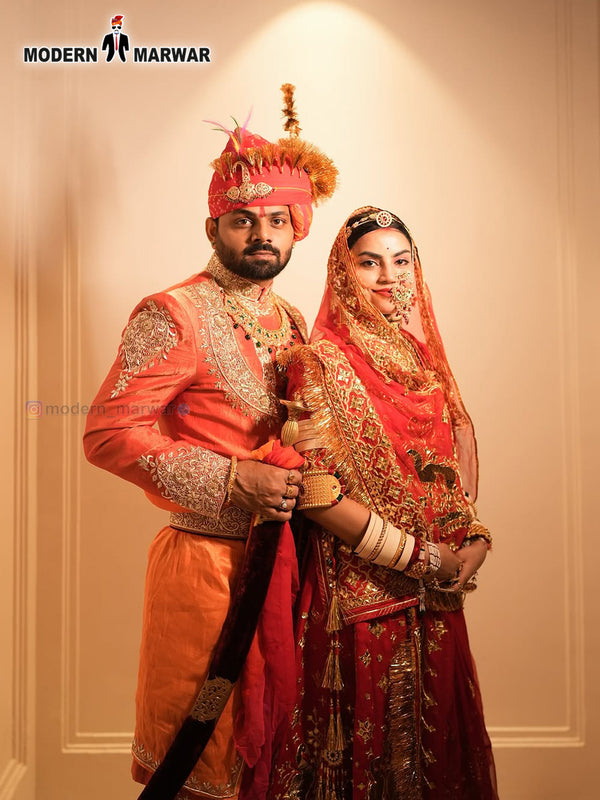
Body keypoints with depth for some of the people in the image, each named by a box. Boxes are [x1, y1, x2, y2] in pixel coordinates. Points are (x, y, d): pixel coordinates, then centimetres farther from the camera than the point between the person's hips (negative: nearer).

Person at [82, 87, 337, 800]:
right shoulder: (173, 315, -12)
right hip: (206, 560, -7)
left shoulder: (290, 321, 11)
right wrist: (235, 479, -21)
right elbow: (108, 432, -18)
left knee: (271, 740, 21)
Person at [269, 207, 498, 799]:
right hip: (361, 596, -6)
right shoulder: (321, 361, -13)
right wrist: (422, 555, -15)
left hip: (436, 596, 6)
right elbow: (316, 493, -19)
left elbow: (458, 461, 16)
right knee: (366, 749, 10)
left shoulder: (425, 357, 7)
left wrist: (475, 535, -1)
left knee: (436, 743, 20)